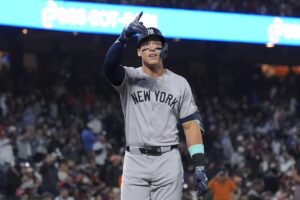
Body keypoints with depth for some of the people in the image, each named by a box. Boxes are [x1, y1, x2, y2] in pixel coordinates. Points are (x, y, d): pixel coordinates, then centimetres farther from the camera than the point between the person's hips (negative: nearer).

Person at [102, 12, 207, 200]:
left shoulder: (180, 83, 9)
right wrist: (124, 37, -35)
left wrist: (200, 166, -3)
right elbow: (109, 66, -19)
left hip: (168, 161, 1)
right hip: (135, 161, -1)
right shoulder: (129, 78, 5)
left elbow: (191, 125, 6)